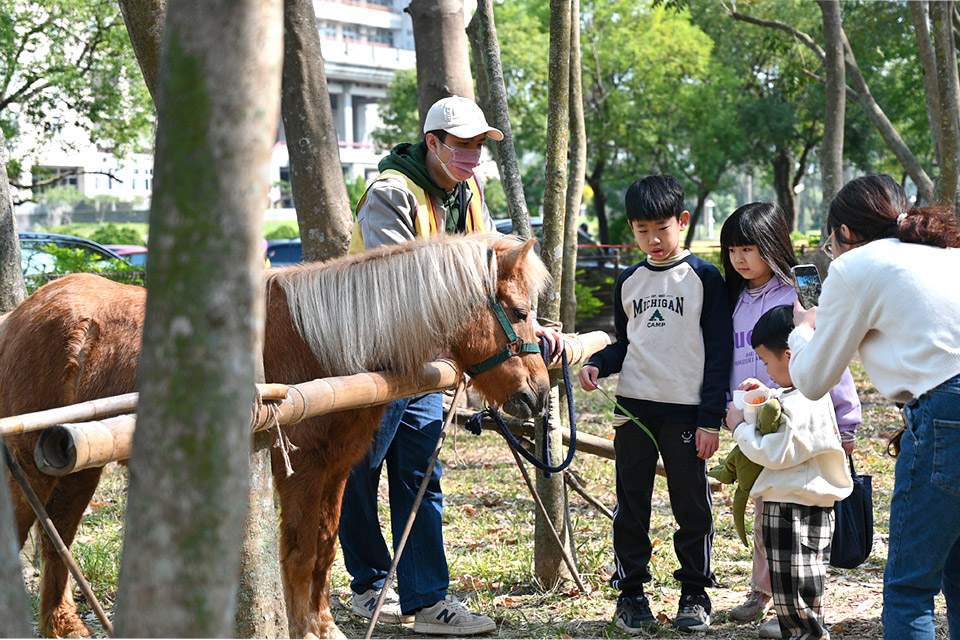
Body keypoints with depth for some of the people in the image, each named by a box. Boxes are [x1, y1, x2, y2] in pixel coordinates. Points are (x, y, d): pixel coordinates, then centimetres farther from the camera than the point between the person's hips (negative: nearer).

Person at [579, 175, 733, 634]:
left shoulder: (704, 278, -2)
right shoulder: (628, 282, 11)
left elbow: (719, 350, -3)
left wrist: (711, 418, -8)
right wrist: (597, 364, -3)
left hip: (687, 410, -3)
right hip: (635, 406, 4)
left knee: (692, 506, 3)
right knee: (631, 506, 6)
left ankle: (695, 595, 14)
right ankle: (630, 593, 15)